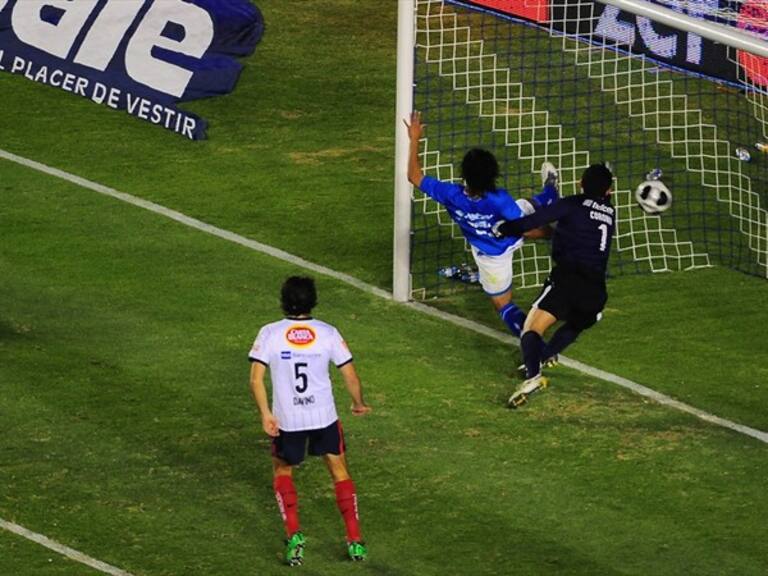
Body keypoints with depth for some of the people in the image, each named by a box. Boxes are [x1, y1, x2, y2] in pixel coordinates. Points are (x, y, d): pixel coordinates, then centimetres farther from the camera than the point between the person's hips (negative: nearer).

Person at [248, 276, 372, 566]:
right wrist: (359, 404, 15)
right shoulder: (328, 333, -6)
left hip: (286, 420, -1)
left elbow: (256, 379, -14)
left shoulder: (270, 333, -9)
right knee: (339, 470, 19)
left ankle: (294, 535, 6)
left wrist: (265, 414, -8)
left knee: (282, 472, 22)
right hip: (325, 417, 1)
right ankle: (355, 540, 14)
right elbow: (351, 378, -3)